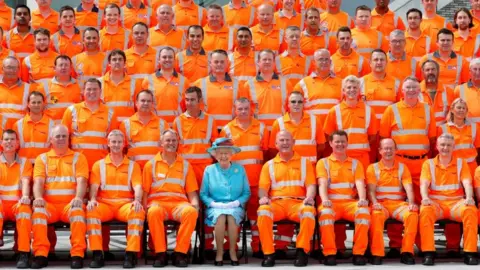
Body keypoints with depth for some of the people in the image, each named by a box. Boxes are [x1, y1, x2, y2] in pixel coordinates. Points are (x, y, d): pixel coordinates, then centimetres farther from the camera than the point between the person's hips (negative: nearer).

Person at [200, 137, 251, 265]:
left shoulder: (240, 169, 9)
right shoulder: (209, 170, 7)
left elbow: (247, 193, 8)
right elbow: (203, 194, 5)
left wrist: (237, 202, -10)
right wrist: (214, 203, -12)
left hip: (235, 207, 0)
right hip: (215, 207, 0)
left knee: (232, 216, -34)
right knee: (220, 217, -35)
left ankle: (233, 251, -20)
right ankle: (219, 252, -22)